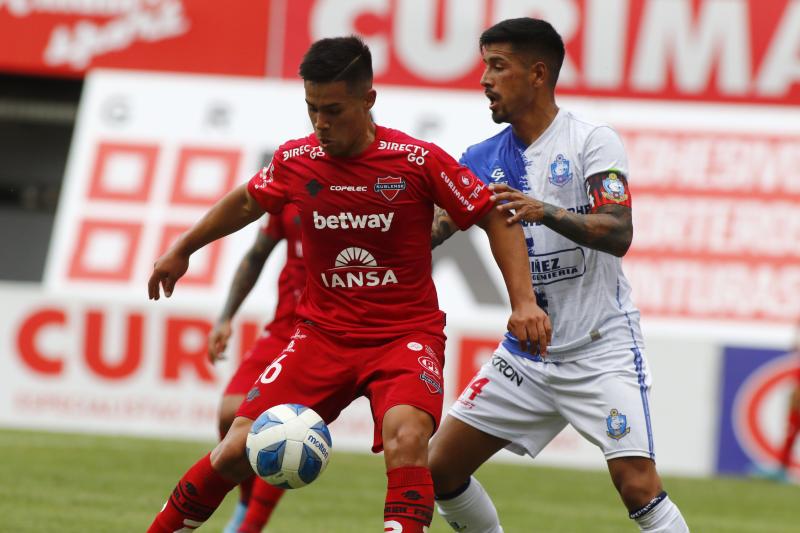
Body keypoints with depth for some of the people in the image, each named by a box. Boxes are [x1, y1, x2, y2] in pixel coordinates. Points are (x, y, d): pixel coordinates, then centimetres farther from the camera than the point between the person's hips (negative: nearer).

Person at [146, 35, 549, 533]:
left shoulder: (419, 161, -14)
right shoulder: (296, 161, -3)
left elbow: (496, 218, -5)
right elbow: (247, 202, 19)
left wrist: (524, 300, -14)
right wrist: (182, 250, 28)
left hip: (407, 335, -3)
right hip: (322, 335, 3)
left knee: (406, 436, -32)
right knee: (238, 451, -5)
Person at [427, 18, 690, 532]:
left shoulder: (593, 141, -9)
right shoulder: (484, 159, 6)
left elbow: (619, 234, -20)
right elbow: (432, 230, -2)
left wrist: (546, 212, -35)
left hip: (601, 350, -6)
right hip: (526, 353, 6)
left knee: (638, 485, -19)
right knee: (440, 468, 3)